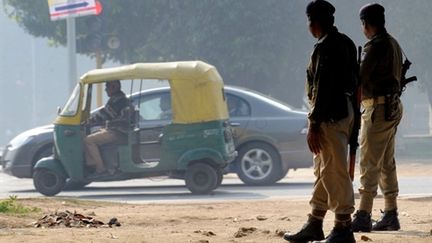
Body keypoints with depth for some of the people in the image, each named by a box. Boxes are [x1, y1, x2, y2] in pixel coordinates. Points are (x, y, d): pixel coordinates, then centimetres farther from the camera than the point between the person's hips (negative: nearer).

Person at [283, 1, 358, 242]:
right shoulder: (346, 43, 14)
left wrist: (314, 124, -19)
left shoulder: (325, 47, -16)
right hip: (345, 109, 11)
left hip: (330, 115, -11)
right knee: (323, 170, 16)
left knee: (334, 172, -7)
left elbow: (322, 88, -21)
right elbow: (354, 80, 17)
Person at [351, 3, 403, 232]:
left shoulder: (376, 46, -15)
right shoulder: (393, 44, 15)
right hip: (392, 107, 10)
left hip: (378, 108, -10)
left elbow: (360, 77, -17)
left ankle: (363, 216, -12)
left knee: (369, 163, -10)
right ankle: (390, 215, 15)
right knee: (387, 163, 13)